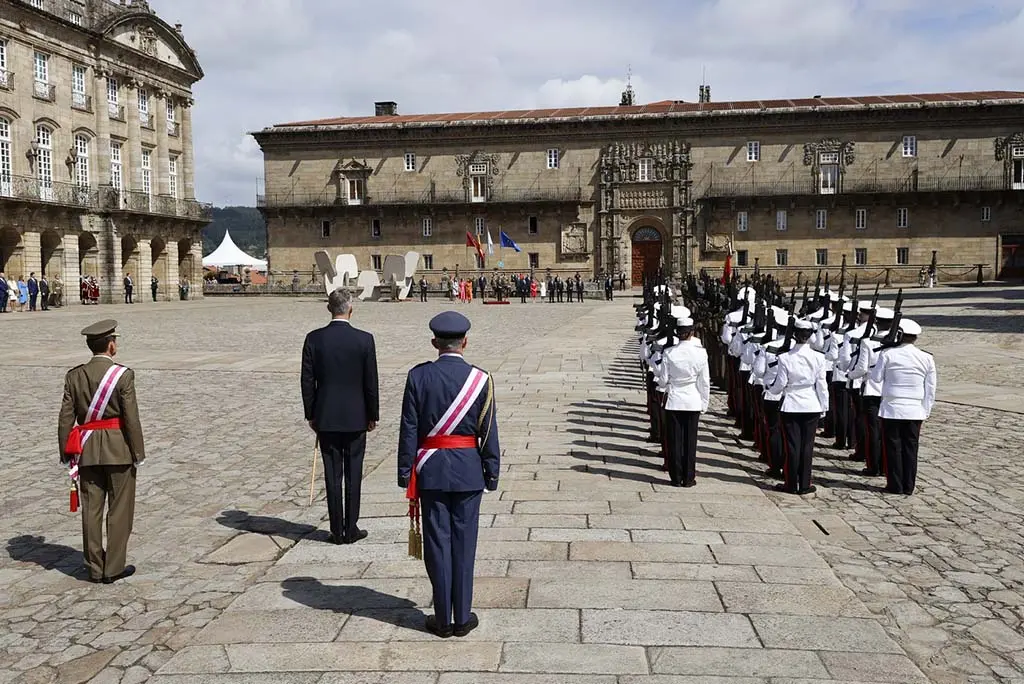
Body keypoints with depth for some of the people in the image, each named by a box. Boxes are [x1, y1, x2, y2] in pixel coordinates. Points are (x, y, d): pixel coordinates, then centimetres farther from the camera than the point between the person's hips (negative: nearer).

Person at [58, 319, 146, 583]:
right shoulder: (122, 375, -11)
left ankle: (95, 568, 18)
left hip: (87, 451, 4)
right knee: (119, 509, 6)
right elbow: (131, 418, -12)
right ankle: (113, 568, 10)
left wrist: (67, 454, 10)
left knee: (91, 509, 10)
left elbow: (66, 418, 2)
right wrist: (138, 453, -4)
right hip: (118, 449, -4)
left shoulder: (74, 375, 1)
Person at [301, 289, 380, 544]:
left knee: (332, 475, 7)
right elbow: (371, 382, -5)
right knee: (353, 474, 7)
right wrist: (373, 415, 6)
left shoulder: (314, 339, -4)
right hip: (355, 418, -1)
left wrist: (311, 415, 9)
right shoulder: (364, 340, -8)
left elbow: (307, 381, -1)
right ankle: (350, 529, 12)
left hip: (326, 418, 1)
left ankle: (337, 530, 12)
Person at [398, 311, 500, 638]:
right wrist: (492, 474, 5)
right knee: (464, 542, 8)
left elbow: (408, 430, -4)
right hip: (468, 470, 0)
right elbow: (489, 432, -3)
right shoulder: (480, 379, -6)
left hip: (431, 471, 0)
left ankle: (443, 619, 14)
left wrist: (405, 473, 4)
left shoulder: (418, 376, -5)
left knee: (437, 541, 7)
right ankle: (463, 617, 15)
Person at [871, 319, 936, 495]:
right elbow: (930, 389, 5)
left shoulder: (888, 354, -8)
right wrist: (926, 411, 14)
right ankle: (909, 486, 12)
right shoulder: (927, 358, 0)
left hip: (891, 409, -2)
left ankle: (895, 486, 8)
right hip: (915, 410, 2)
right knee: (910, 448, 8)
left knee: (894, 447, 5)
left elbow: (876, 377, 0)